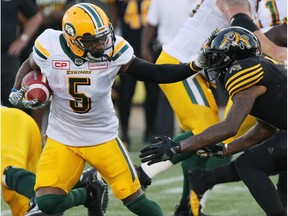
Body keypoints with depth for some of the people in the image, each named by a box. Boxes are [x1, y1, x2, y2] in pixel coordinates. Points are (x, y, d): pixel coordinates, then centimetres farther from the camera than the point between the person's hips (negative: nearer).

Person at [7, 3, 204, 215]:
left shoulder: (114, 51, -16)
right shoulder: (50, 48, -15)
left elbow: (156, 73, -12)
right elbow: (29, 66, 8)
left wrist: (195, 65, -22)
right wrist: (18, 91, -9)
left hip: (103, 138, -1)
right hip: (62, 139, 1)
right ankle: (89, 195, 20)